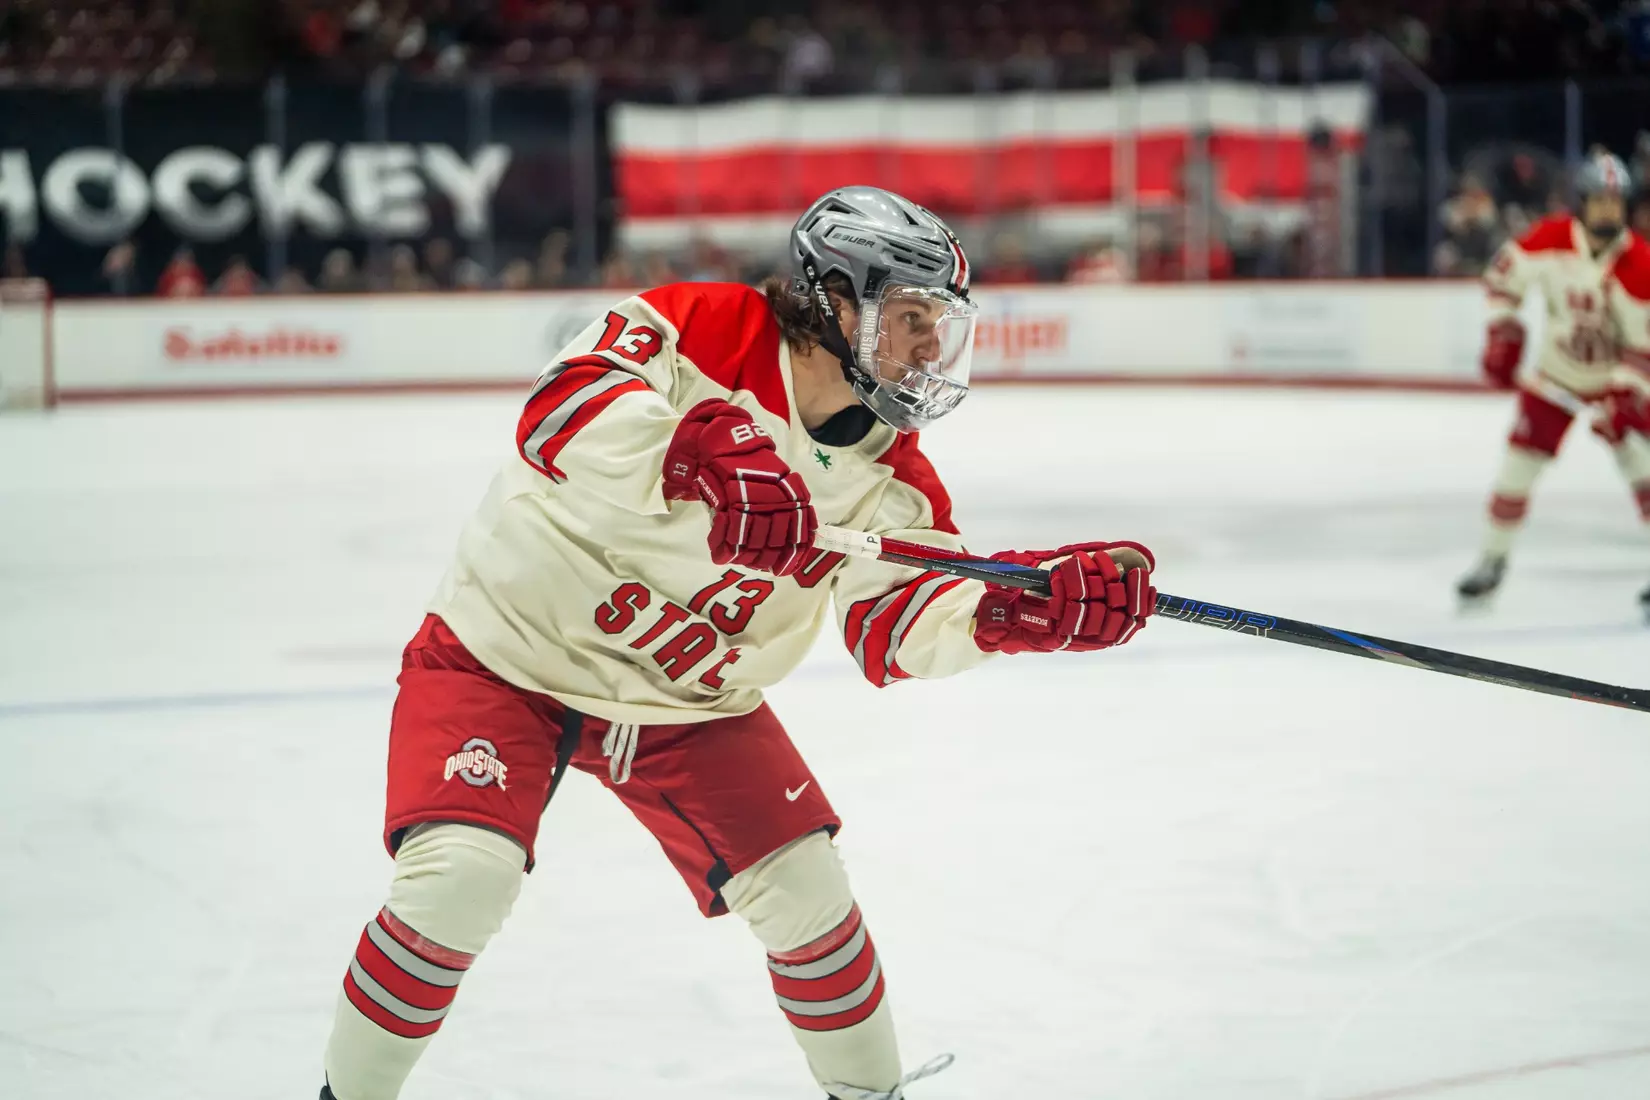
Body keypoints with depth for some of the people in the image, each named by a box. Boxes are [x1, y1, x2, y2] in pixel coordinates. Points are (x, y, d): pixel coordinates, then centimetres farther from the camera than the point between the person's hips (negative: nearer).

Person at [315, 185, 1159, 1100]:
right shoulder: (699, 330, -23)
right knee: (460, 879, -22)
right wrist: (700, 458, -54)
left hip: (688, 702, 5)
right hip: (508, 649, -5)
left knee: (804, 891, 0)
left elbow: (899, 626, -10)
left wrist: (1007, 610, -30)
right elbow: (565, 409, -38)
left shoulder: (888, 476, -5)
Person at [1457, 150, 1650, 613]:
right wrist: (1503, 333, -7)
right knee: (1519, 461, 0)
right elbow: (1504, 275, -2)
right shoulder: (1552, 239, -19)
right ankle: (1493, 559, 16)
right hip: (1555, 373, 2)